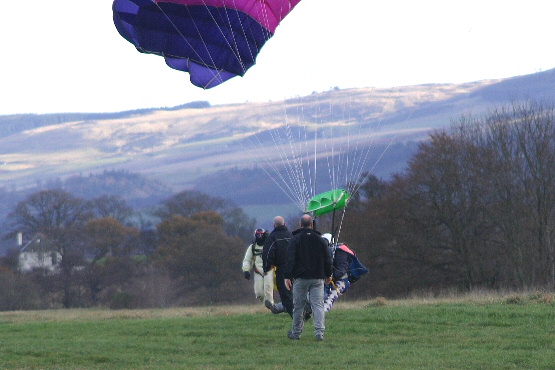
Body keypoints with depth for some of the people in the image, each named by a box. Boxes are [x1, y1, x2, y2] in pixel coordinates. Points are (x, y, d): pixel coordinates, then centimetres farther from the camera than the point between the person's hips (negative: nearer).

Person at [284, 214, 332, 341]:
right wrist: (328, 275, 22)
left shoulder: (295, 239, -3)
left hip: (300, 278, -2)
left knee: (298, 306, 7)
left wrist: (287, 276, -8)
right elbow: (328, 259, 10)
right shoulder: (320, 240, 6)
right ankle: (320, 332, -13)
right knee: (318, 305, -1)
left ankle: (296, 333, 14)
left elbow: (291, 259, -9)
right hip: (317, 278, 2)